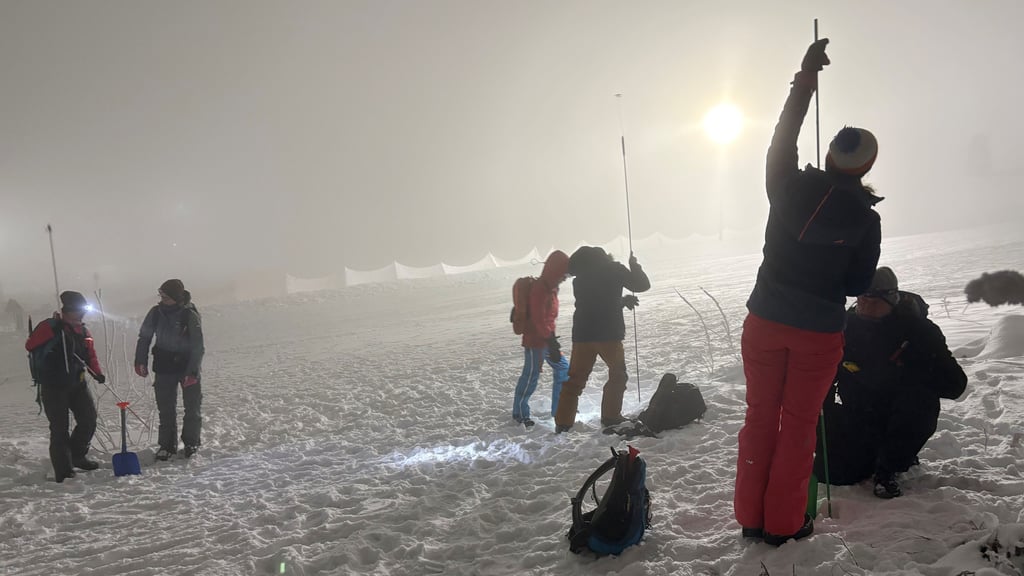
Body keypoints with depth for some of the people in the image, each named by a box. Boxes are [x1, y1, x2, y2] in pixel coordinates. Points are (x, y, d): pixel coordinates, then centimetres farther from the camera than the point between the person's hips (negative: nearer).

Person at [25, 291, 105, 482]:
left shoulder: (83, 331, 11)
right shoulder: (50, 327, -8)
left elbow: (91, 356, 14)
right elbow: (30, 346, -20)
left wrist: (97, 373, -3)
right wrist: (53, 330, -27)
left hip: (77, 384, 6)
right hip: (53, 386, -6)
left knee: (89, 419, 3)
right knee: (60, 427, -2)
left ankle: (77, 455, 25)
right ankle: (63, 470, 5)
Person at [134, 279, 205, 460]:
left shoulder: (191, 316, -15)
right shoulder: (157, 312, -4)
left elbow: (198, 346, -15)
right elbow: (144, 337, 9)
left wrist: (192, 372, -19)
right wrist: (141, 361, 1)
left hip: (189, 366, -3)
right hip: (164, 367, 3)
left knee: (192, 408, 4)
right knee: (166, 409, 6)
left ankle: (191, 443, 19)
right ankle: (167, 445, 17)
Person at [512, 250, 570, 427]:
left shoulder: (551, 288, 10)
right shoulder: (539, 289, -21)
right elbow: (538, 320, -24)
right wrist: (551, 341, -23)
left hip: (547, 339, 10)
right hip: (535, 341, -10)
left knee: (563, 368, 11)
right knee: (531, 376, -1)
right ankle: (520, 413, 14)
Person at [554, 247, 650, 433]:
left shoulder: (579, 278, 19)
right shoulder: (614, 270, 3)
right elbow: (642, 285, 7)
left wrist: (622, 301, 28)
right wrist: (635, 266, 23)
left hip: (582, 333, 4)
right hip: (608, 333, -4)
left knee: (575, 379, 7)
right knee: (618, 374, 14)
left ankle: (563, 423, 1)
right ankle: (610, 416, 10)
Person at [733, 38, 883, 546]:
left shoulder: (788, 187, -8)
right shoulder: (866, 218, -9)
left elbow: (783, 135, 9)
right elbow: (858, 285, -2)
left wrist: (806, 76, 17)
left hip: (765, 320, 2)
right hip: (819, 333, -2)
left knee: (760, 415, 13)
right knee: (799, 424, 10)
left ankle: (751, 516, 20)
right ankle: (783, 523, 16)